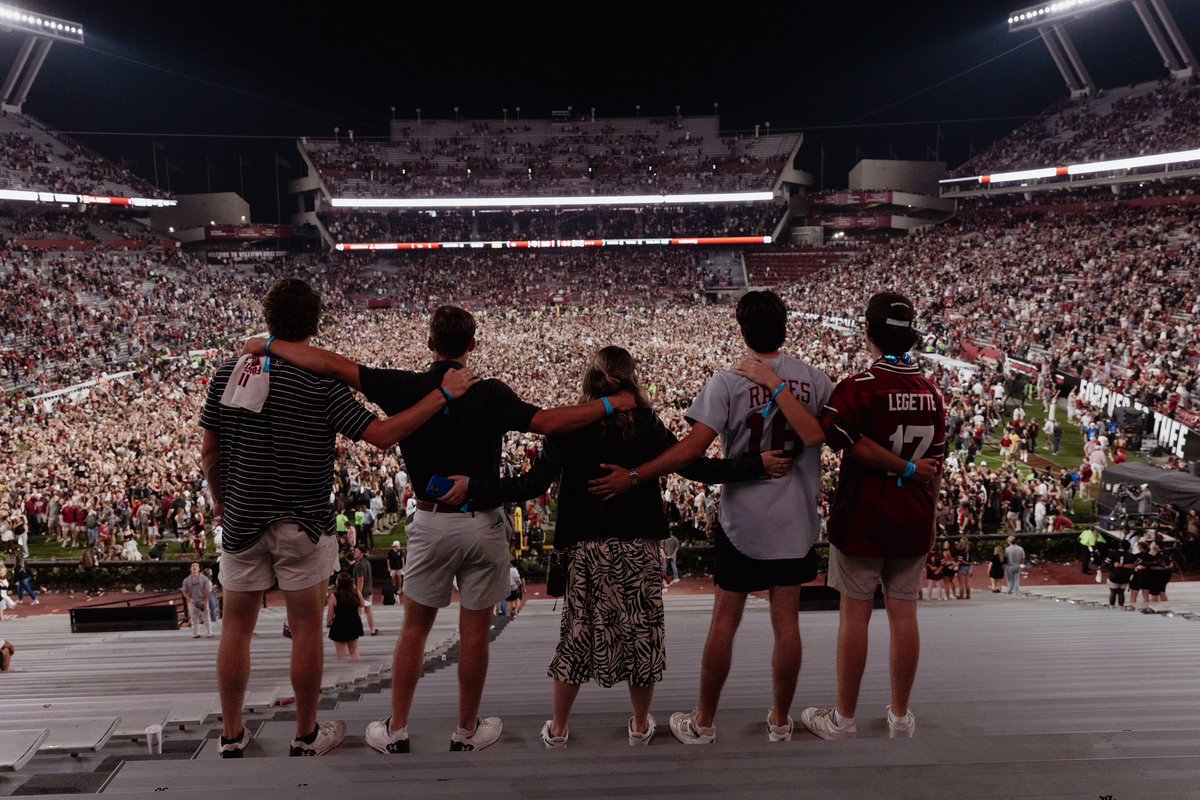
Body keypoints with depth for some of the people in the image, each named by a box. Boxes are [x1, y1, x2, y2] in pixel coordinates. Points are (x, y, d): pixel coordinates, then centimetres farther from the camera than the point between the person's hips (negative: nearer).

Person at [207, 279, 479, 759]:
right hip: (302, 524, -4)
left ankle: (232, 738, 24)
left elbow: (208, 452, 4)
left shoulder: (229, 373, -1)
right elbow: (382, 435, -19)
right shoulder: (321, 384, -14)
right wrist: (443, 393, -15)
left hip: (242, 520, 4)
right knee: (306, 629, 9)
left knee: (237, 628, 14)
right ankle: (306, 737, 20)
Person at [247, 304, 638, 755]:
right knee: (475, 633, 10)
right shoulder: (489, 395, -10)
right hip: (483, 524, -1)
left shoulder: (407, 388, -7)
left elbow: (331, 365, -11)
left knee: (415, 629, 14)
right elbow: (547, 422, -18)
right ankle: (467, 733, 21)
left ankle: (396, 733, 20)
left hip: (431, 523, 1)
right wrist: (611, 404, -10)